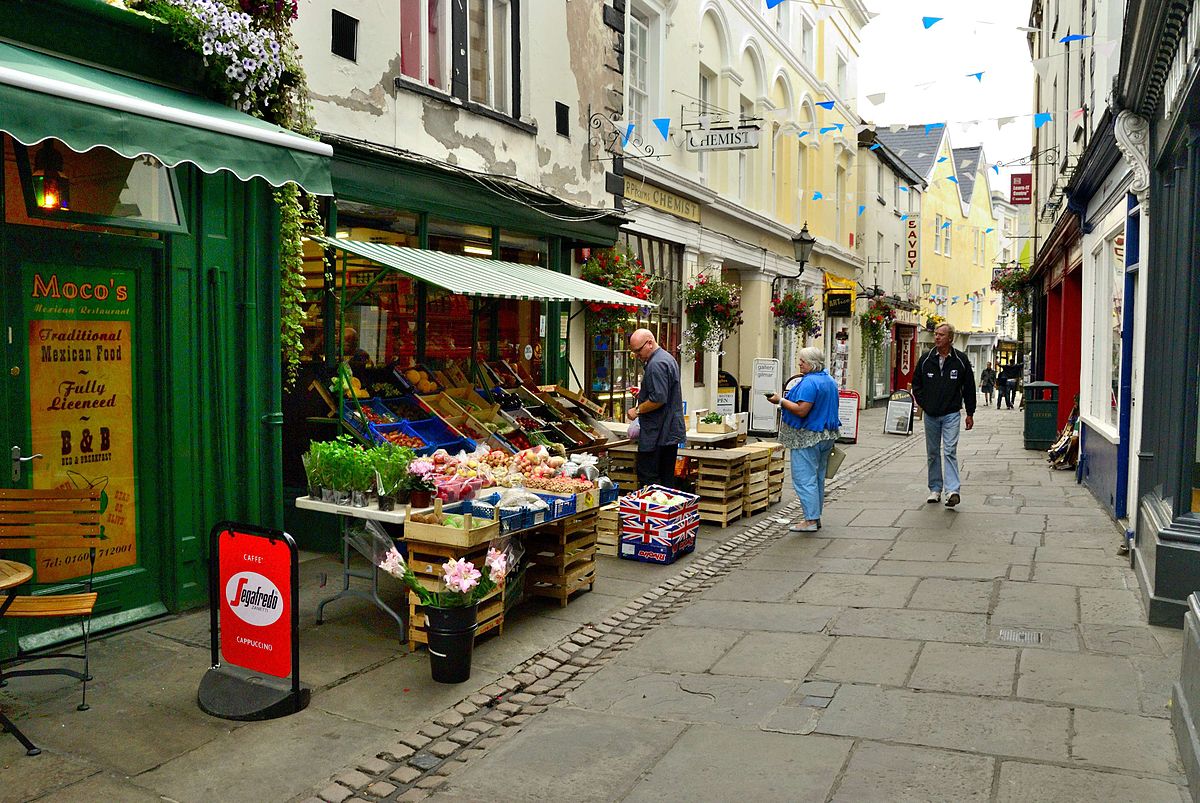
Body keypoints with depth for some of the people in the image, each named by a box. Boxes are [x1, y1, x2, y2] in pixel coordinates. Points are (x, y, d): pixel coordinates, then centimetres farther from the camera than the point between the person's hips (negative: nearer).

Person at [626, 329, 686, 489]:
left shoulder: (656, 364, -17)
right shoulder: (668, 358, 16)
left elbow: (658, 399, -24)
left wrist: (637, 410, -13)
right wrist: (643, 393, 18)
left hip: (657, 432, -11)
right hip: (671, 431, 11)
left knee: (647, 477, -7)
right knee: (667, 478, 13)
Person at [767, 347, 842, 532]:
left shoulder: (809, 382, -18)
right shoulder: (830, 381, 13)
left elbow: (802, 411, -24)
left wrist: (781, 401, -17)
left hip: (808, 437, -10)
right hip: (827, 436, 10)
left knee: (805, 478, -6)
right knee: (818, 478, 15)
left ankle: (810, 520, -6)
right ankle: (816, 517, 22)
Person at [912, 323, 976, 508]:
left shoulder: (961, 360, -2)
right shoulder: (926, 359, 3)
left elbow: (969, 387, 4)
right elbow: (916, 384, 12)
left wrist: (970, 413, 4)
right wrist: (924, 404, 2)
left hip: (951, 414, -3)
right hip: (930, 415, 3)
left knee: (950, 452, -12)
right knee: (932, 454, 9)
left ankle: (952, 490, -15)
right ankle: (935, 489, 18)